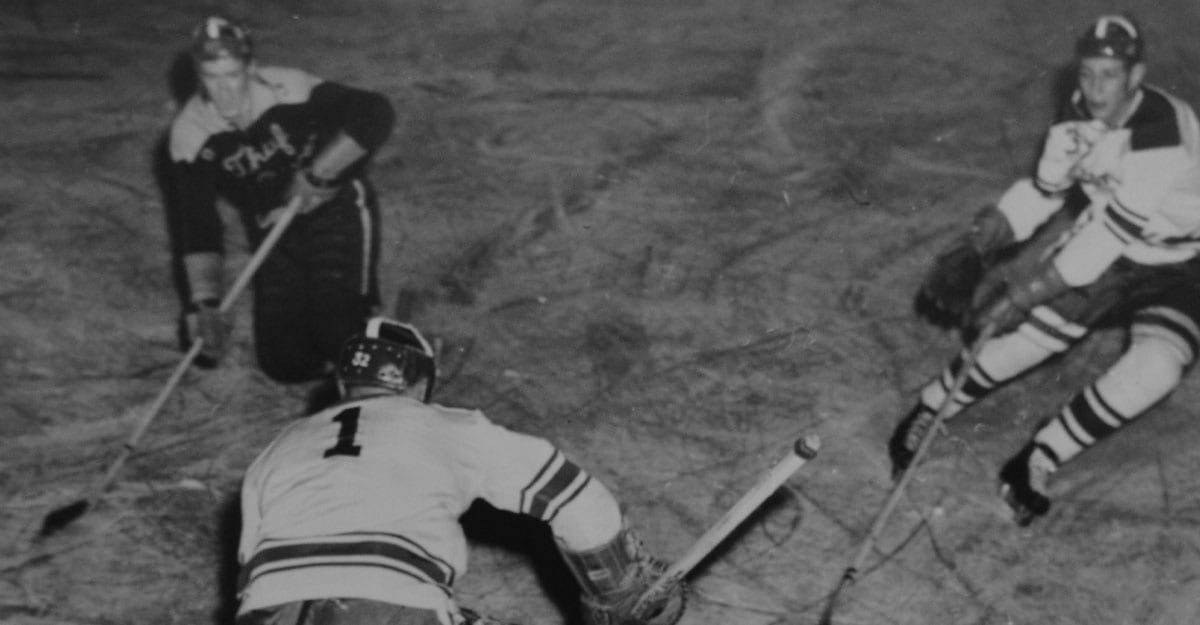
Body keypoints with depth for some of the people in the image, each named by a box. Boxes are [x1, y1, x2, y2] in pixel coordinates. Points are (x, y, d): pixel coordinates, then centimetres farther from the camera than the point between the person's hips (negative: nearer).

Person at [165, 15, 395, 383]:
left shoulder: (288, 90, -23)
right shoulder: (190, 132, -13)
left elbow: (376, 114, -29)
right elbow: (195, 225, -15)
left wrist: (316, 175, -30)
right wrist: (205, 303, -26)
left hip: (337, 206, -4)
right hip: (274, 234, 4)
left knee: (340, 331, -20)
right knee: (284, 363, -2)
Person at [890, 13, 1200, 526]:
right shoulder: (1079, 116, -11)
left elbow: (1106, 235, -34)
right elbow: (1039, 193, 1)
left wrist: (1016, 296, -32)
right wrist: (974, 248, -14)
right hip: (1105, 250, 5)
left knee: (1154, 368, -28)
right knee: (1030, 333, -13)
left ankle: (1036, 460, -14)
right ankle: (927, 411, 5)